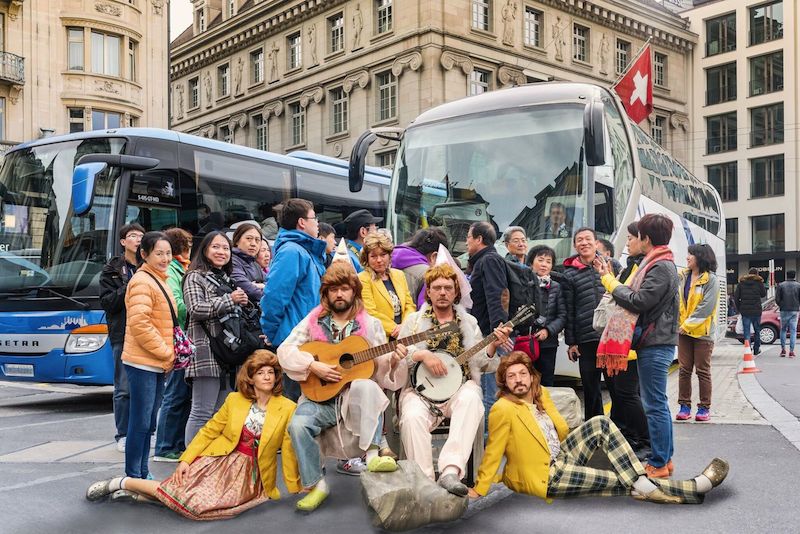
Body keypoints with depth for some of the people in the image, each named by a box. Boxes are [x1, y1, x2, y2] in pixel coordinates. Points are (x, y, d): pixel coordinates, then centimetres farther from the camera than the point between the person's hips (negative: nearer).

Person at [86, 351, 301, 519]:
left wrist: (295, 486, -1)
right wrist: (186, 459, -3)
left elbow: (289, 450, -1)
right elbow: (208, 431, 8)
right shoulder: (234, 400, 5)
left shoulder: (287, 408, -2)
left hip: (248, 472, -1)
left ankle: (141, 495, -8)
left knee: (201, 504, -28)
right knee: (188, 497, -26)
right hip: (218, 459, 1)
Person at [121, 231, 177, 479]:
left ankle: (143, 474, 23)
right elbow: (139, 324, -21)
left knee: (148, 421, 14)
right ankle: (133, 476, 3)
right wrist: (166, 353, -15)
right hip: (142, 363, -9)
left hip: (158, 363, 9)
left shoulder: (159, 280, 18)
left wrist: (169, 353, 11)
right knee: (141, 421, -5)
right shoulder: (142, 282, -13)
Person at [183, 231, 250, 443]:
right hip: (206, 354, -8)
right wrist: (230, 300, -13)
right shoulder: (195, 277, 0)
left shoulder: (228, 279, 24)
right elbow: (195, 308, -15)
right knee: (202, 413, -7)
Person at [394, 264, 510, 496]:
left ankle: (451, 470, -43)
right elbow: (399, 356, 4)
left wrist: (493, 345, -8)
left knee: (470, 399, -35)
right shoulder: (414, 320, 13)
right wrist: (422, 355, -13)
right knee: (412, 417, -34)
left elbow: (479, 362, 11)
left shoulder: (469, 322, 17)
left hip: (459, 387, 1)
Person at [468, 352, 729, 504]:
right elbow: (493, 452, -15)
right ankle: (694, 488, -4)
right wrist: (479, 490, -14)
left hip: (560, 459, 8)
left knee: (600, 424, -10)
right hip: (545, 478, -8)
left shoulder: (540, 394, 4)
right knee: (622, 482, -12)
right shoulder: (503, 409, -20)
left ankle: (642, 483, -18)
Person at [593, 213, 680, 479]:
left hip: (655, 345, -11)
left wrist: (609, 280, -10)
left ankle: (659, 464, 1)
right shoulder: (659, 264, 18)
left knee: (655, 404, -5)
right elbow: (636, 295, 14)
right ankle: (665, 458, 23)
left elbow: (638, 301, -21)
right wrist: (610, 277, 15)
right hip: (655, 342, 11)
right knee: (658, 404, 15)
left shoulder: (661, 267, -15)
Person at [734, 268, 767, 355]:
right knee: (757, 330, 15)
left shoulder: (741, 283, 2)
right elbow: (763, 294, 9)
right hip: (756, 311, 0)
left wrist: (739, 308, 8)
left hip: (745, 311, 0)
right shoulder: (759, 282, -3)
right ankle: (756, 349, 22)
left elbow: (736, 296, -1)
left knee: (746, 331, 1)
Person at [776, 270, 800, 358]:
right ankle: (791, 351, -2)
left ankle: (783, 349, 7)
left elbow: (777, 299, -5)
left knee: (783, 330, 13)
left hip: (784, 311, 0)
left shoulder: (781, 285, -1)